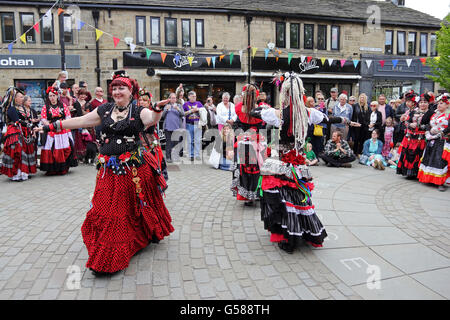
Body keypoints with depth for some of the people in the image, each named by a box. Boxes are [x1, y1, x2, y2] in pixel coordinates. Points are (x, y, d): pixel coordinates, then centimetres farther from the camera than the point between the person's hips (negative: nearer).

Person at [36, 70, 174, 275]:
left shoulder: (138, 112, -3)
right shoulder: (104, 110, 10)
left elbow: (152, 119, -23)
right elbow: (80, 121, 17)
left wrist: (157, 110, -46)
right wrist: (52, 126, 18)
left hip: (132, 168, -4)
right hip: (108, 169, 4)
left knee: (134, 207, 7)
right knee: (105, 209, 8)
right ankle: (104, 258, 25)